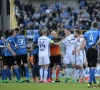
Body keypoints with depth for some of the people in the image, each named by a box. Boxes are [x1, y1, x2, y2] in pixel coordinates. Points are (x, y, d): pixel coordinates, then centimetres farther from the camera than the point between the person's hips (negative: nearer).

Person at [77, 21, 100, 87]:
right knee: (93, 67, -6)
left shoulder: (87, 32, 14)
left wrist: (79, 49, -5)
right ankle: (90, 83, -18)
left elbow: (83, 41, 2)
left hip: (88, 51, 4)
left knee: (91, 67, 15)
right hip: (94, 51, -4)